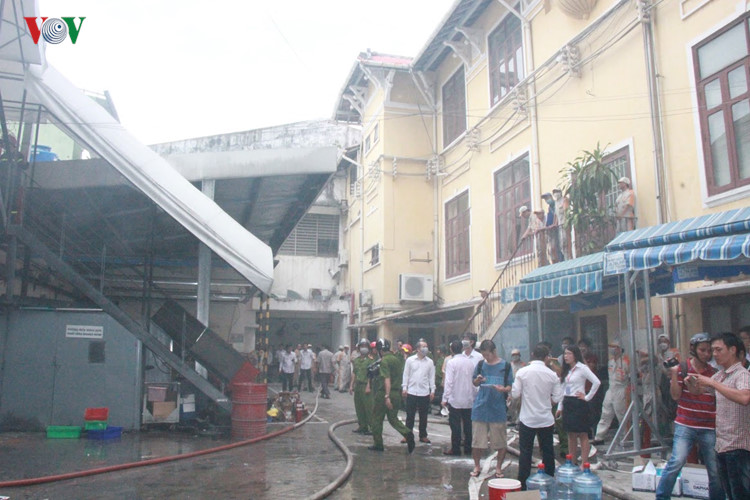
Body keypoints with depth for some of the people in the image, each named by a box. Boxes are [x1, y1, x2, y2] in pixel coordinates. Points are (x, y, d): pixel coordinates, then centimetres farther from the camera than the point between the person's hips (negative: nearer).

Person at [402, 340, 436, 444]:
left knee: (423, 416, 9)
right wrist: (404, 388, -3)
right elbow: (406, 375, 2)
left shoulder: (430, 362, 4)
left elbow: (432, 377, 6)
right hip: (411, 392, -1)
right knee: (410, 415, 4)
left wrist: (432, 390, 2)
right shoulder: (410, 360, 0)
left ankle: (423, 436, 19)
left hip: (424, 393, 1)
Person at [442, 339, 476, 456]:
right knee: (468, 424, 11)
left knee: (455, 425, 2)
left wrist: (445, 398, -10)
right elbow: (474, 380, 7)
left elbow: (448, 382, -14)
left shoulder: (451, 362, -12)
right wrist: (474, 395, 15)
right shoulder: (470, 362, 3)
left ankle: (455, 449, 5)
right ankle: (468, 448, 17)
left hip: (455, 399, -5)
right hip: (469, 399, 5)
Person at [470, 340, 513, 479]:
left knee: (500, 441, 5)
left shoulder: (505, 365, -1)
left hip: (498, 408, -2)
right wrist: (478, 380, -6)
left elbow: (511, 386, 0)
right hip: (480, 407, 2)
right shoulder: (481, 364, 7)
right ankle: (476, 466, 23)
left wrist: (503, 389, -21)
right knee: (477, 440, 7)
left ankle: (498, 467, 22)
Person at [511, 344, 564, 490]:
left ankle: (523, 485, 9)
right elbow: (557, 397, -2)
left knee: (525, 453, 6)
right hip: (546, 419, 1)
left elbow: (515, 395, -9)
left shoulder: (522, 372, -9)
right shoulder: (552, 375, -6)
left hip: (527, 419, -1)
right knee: (548, 452, 14)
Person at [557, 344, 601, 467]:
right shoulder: (566, 370, 14)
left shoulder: (582, 368, -8)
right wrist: (560, 406, 12)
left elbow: (597, 382, -18)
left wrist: (587, 397, -13)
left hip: (578, 403, -7)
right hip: (567, 404, 7)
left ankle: (584, 464, 3)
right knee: (571, 435, 11)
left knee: (582, 434, -1)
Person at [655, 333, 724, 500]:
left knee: (716, 470, 5)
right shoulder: (682, 368, 0)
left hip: (709, 428, 3)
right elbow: (676, 395, -4)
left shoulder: (714, 372, 7)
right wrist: (674, 373, -14)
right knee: (677, 461, -13)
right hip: (685, 425, -3)